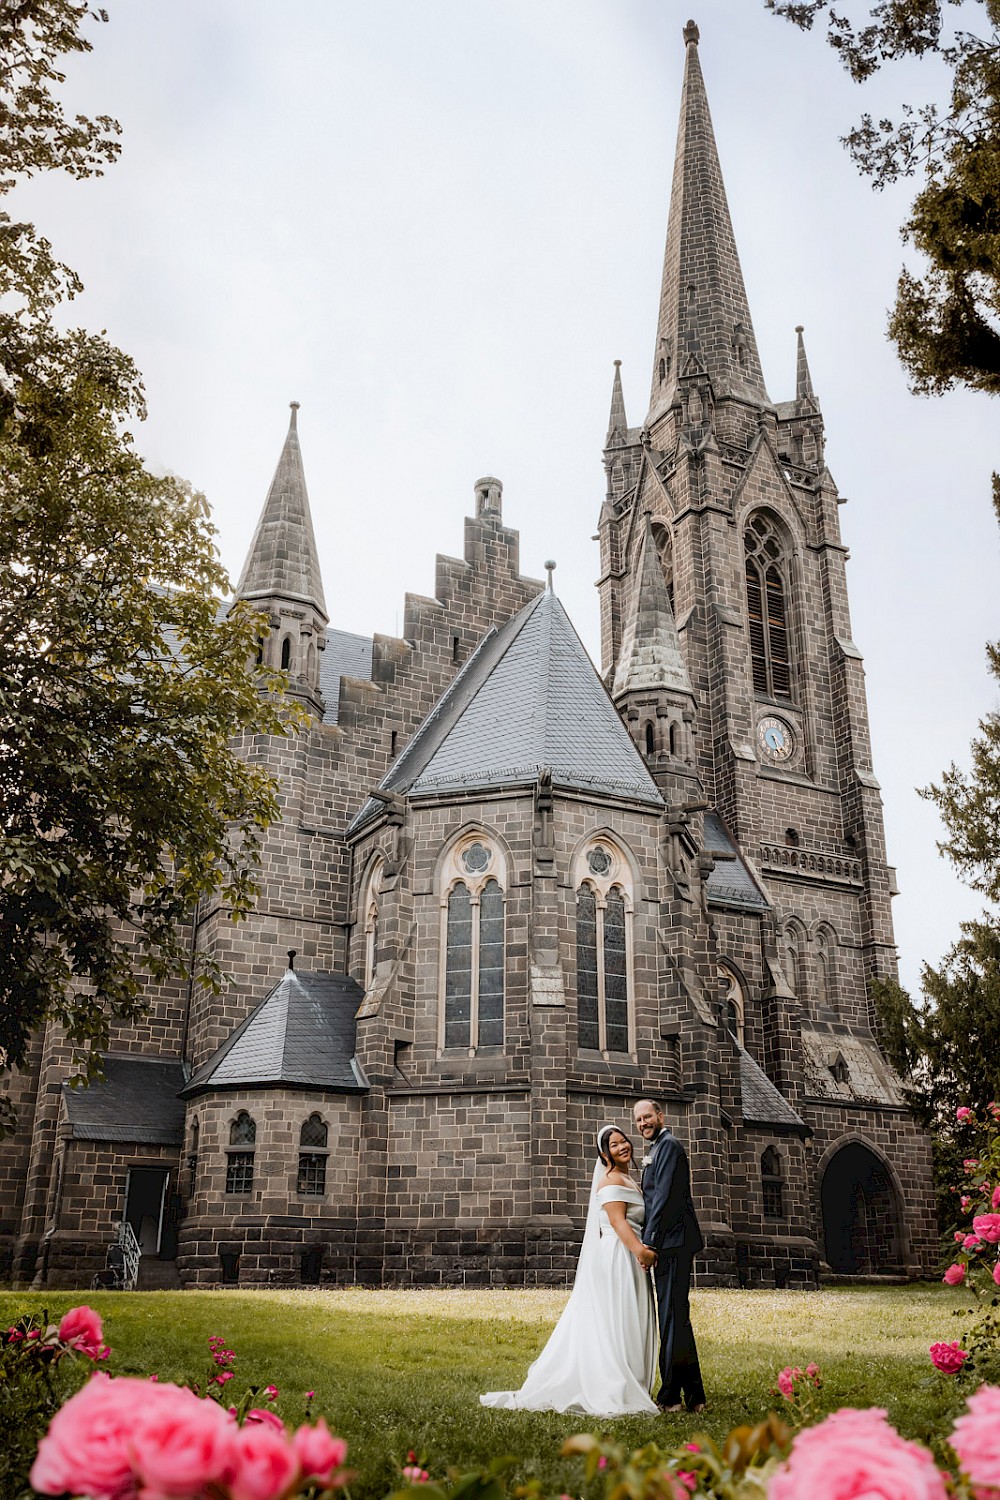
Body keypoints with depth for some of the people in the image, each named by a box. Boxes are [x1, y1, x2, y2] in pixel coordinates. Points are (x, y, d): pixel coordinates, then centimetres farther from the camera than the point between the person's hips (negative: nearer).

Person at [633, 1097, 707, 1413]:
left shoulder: (668, 1145, -10)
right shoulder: (655, 1150, 22)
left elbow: (664, 1196, -17)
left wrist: (648, 1242, -18)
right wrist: (649, 1241, 17)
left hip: (672, 1242, -11)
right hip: (668, 1244, 11)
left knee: (672, 1316, -7)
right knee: (676, 1317, 14)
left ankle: (671, 1396, -2)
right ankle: (693, 1395, 20)